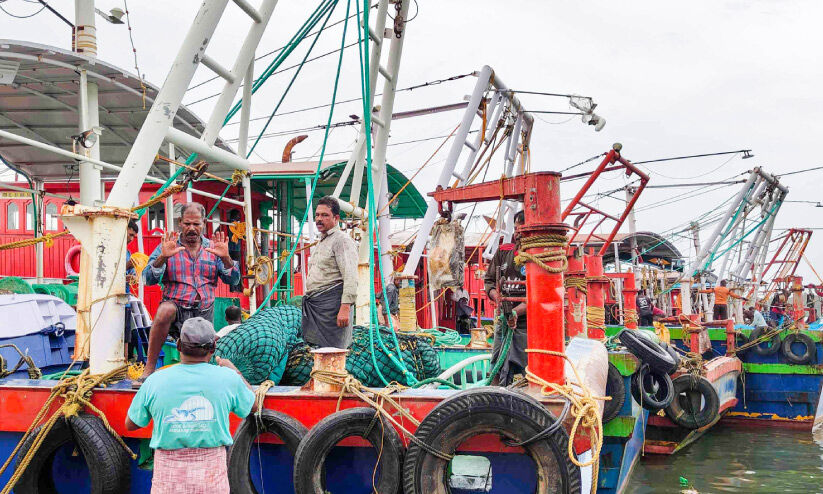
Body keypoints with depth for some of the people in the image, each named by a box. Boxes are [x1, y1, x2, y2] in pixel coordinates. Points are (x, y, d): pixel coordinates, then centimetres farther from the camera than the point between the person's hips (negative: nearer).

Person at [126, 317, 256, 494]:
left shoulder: (155, 381, -6)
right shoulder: (227, 378, -6)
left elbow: (130, 424, 10)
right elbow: (253, 406, 14)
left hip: (168, 480, 0)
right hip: (213, 477, 0)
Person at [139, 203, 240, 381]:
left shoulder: (212, 248, 9)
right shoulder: (168, 246, 4)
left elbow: (233, 280, 2)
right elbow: (149, 279, -6)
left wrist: (225, 258, -16)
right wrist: (163, 257, -22)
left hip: (204, 313, 3)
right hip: (177, 308, -2)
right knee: (165, 310, -37)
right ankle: (149, 369, -30)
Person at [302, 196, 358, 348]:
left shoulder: (342, 240, -8)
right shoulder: (321, 242, 23)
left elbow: (351, 277, -19)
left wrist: (345, 307, -27)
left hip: (331, 304, -9)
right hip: (313, 304, 9)